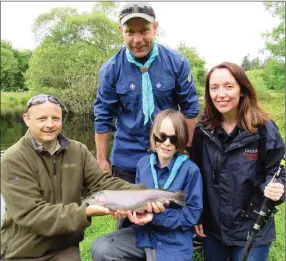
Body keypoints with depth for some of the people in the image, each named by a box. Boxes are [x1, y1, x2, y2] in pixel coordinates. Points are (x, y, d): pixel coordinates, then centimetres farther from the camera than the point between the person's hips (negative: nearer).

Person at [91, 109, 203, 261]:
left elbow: (192, 213, -13)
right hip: (144, 232, 4)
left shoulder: (190, 170, -15)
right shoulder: (143, 163, -1)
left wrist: (155, 216, -22)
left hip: (173, 243, -4)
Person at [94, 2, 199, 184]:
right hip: (127, 158, 0)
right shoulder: (111, 69, -8)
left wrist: (187, 150, -2)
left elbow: (190, 109, -2)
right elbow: (103, 117, -3)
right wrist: (101, 160, 0)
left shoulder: (177, 63, -9)